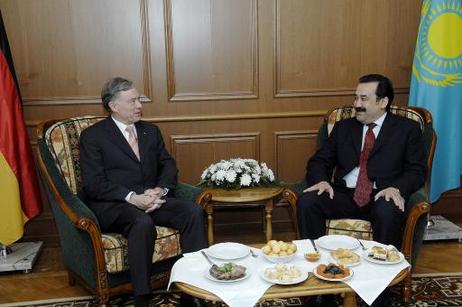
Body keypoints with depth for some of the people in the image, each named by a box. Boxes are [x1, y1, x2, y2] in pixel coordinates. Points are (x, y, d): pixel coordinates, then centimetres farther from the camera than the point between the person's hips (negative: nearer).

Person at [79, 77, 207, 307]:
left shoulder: (151, 131, 18)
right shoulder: (92, 136, 1)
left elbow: (168, 165, 13)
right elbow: (94, 184, -9)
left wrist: (160, 189, -9)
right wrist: (132, 198, -20)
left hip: (151, 200, 5)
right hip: (112, 206, -5)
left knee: (194, 211, -21)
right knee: (143, 223, -37)